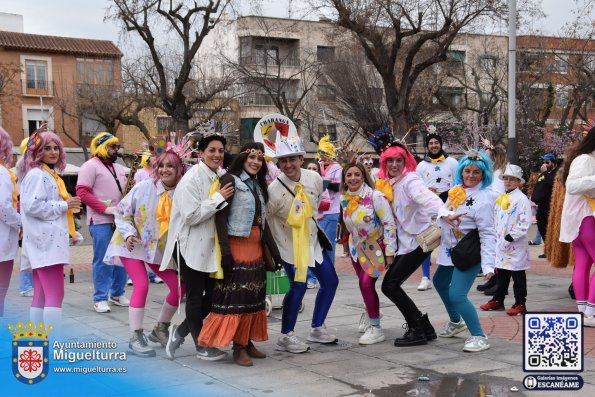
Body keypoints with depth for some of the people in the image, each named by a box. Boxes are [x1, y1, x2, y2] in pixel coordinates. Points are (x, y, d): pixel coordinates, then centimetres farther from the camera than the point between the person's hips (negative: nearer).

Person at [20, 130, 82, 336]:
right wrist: (64, 206, -14)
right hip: (46, 242, -11)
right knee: (55, 295, -16)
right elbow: (32, 205, -22)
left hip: (50, 241, 11)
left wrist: (70, 232, 22)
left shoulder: (50, 175, 21)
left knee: (42, 296, 10)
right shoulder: (37, 175, -9)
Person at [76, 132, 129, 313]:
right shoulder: (91, 166, -4)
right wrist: (106, 209, -18)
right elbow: (82, 192, -13)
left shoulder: (119, 168, 19)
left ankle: (117, 294, 21)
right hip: (101, 221, -7)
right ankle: (100, 299, 2)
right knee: (103, 261, -5)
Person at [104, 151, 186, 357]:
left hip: (161, 248, 4)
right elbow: (121, 212, -7)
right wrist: (129, 234, -19)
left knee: (179, 287, 0)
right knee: (142, 284, -21)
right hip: (134, 245, -4)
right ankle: (135, 338, -9)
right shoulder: (144, 187, -17)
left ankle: (160, 329, 24)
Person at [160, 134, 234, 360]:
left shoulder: (221, 176, 8)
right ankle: (202, 347, 16)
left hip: (210, 246, 8)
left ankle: (180, 331, 27)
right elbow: (191, 215, -23)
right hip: (191, 246, -8)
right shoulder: (192, 178, -16)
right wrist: (219, 198, -21)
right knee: (195, 295, 4)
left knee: (214, 294, 11)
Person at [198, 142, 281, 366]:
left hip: (256, 247, 8)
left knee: (253, 295, 10)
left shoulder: (258, 185, 17)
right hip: (237, 245, -8)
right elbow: (221, 216, -13)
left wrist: (274, 249, 13)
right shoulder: (231, 180, -6)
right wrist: (224, 248, -22)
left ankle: (248, 342, 18)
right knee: (236, 295, -5)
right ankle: (238, 347, -1)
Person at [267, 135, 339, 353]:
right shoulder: (274, 189, -25)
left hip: (312, 238, 6)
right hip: (290, 243, -6)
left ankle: (317, 328, 25)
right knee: (298, 286, -15)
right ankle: (286, 336, 1)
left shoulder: (314, 178, -11)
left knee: (330, 281, 9)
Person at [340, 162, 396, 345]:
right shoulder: (344, 199, -4)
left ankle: (375, 328, -4)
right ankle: (371, 316, 39)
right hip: (357, 247, 6)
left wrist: (390, 253, -19)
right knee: (364, 284, 14)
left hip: (377, 246, -6)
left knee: (366, 283, -17)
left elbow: (389, 224, -19)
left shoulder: (375, 196, -21)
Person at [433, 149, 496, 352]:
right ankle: (456, 322, 49)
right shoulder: (456, 190, 3)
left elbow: (487, 234, -24)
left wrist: (488, 265, -30)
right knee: (440, 282, 26)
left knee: (457, 295, -18)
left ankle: (479, 336, -4)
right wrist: (444, 216, -7)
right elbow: (443, 211, 14)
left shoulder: (483, 199, -21)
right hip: (450, 250, 9)